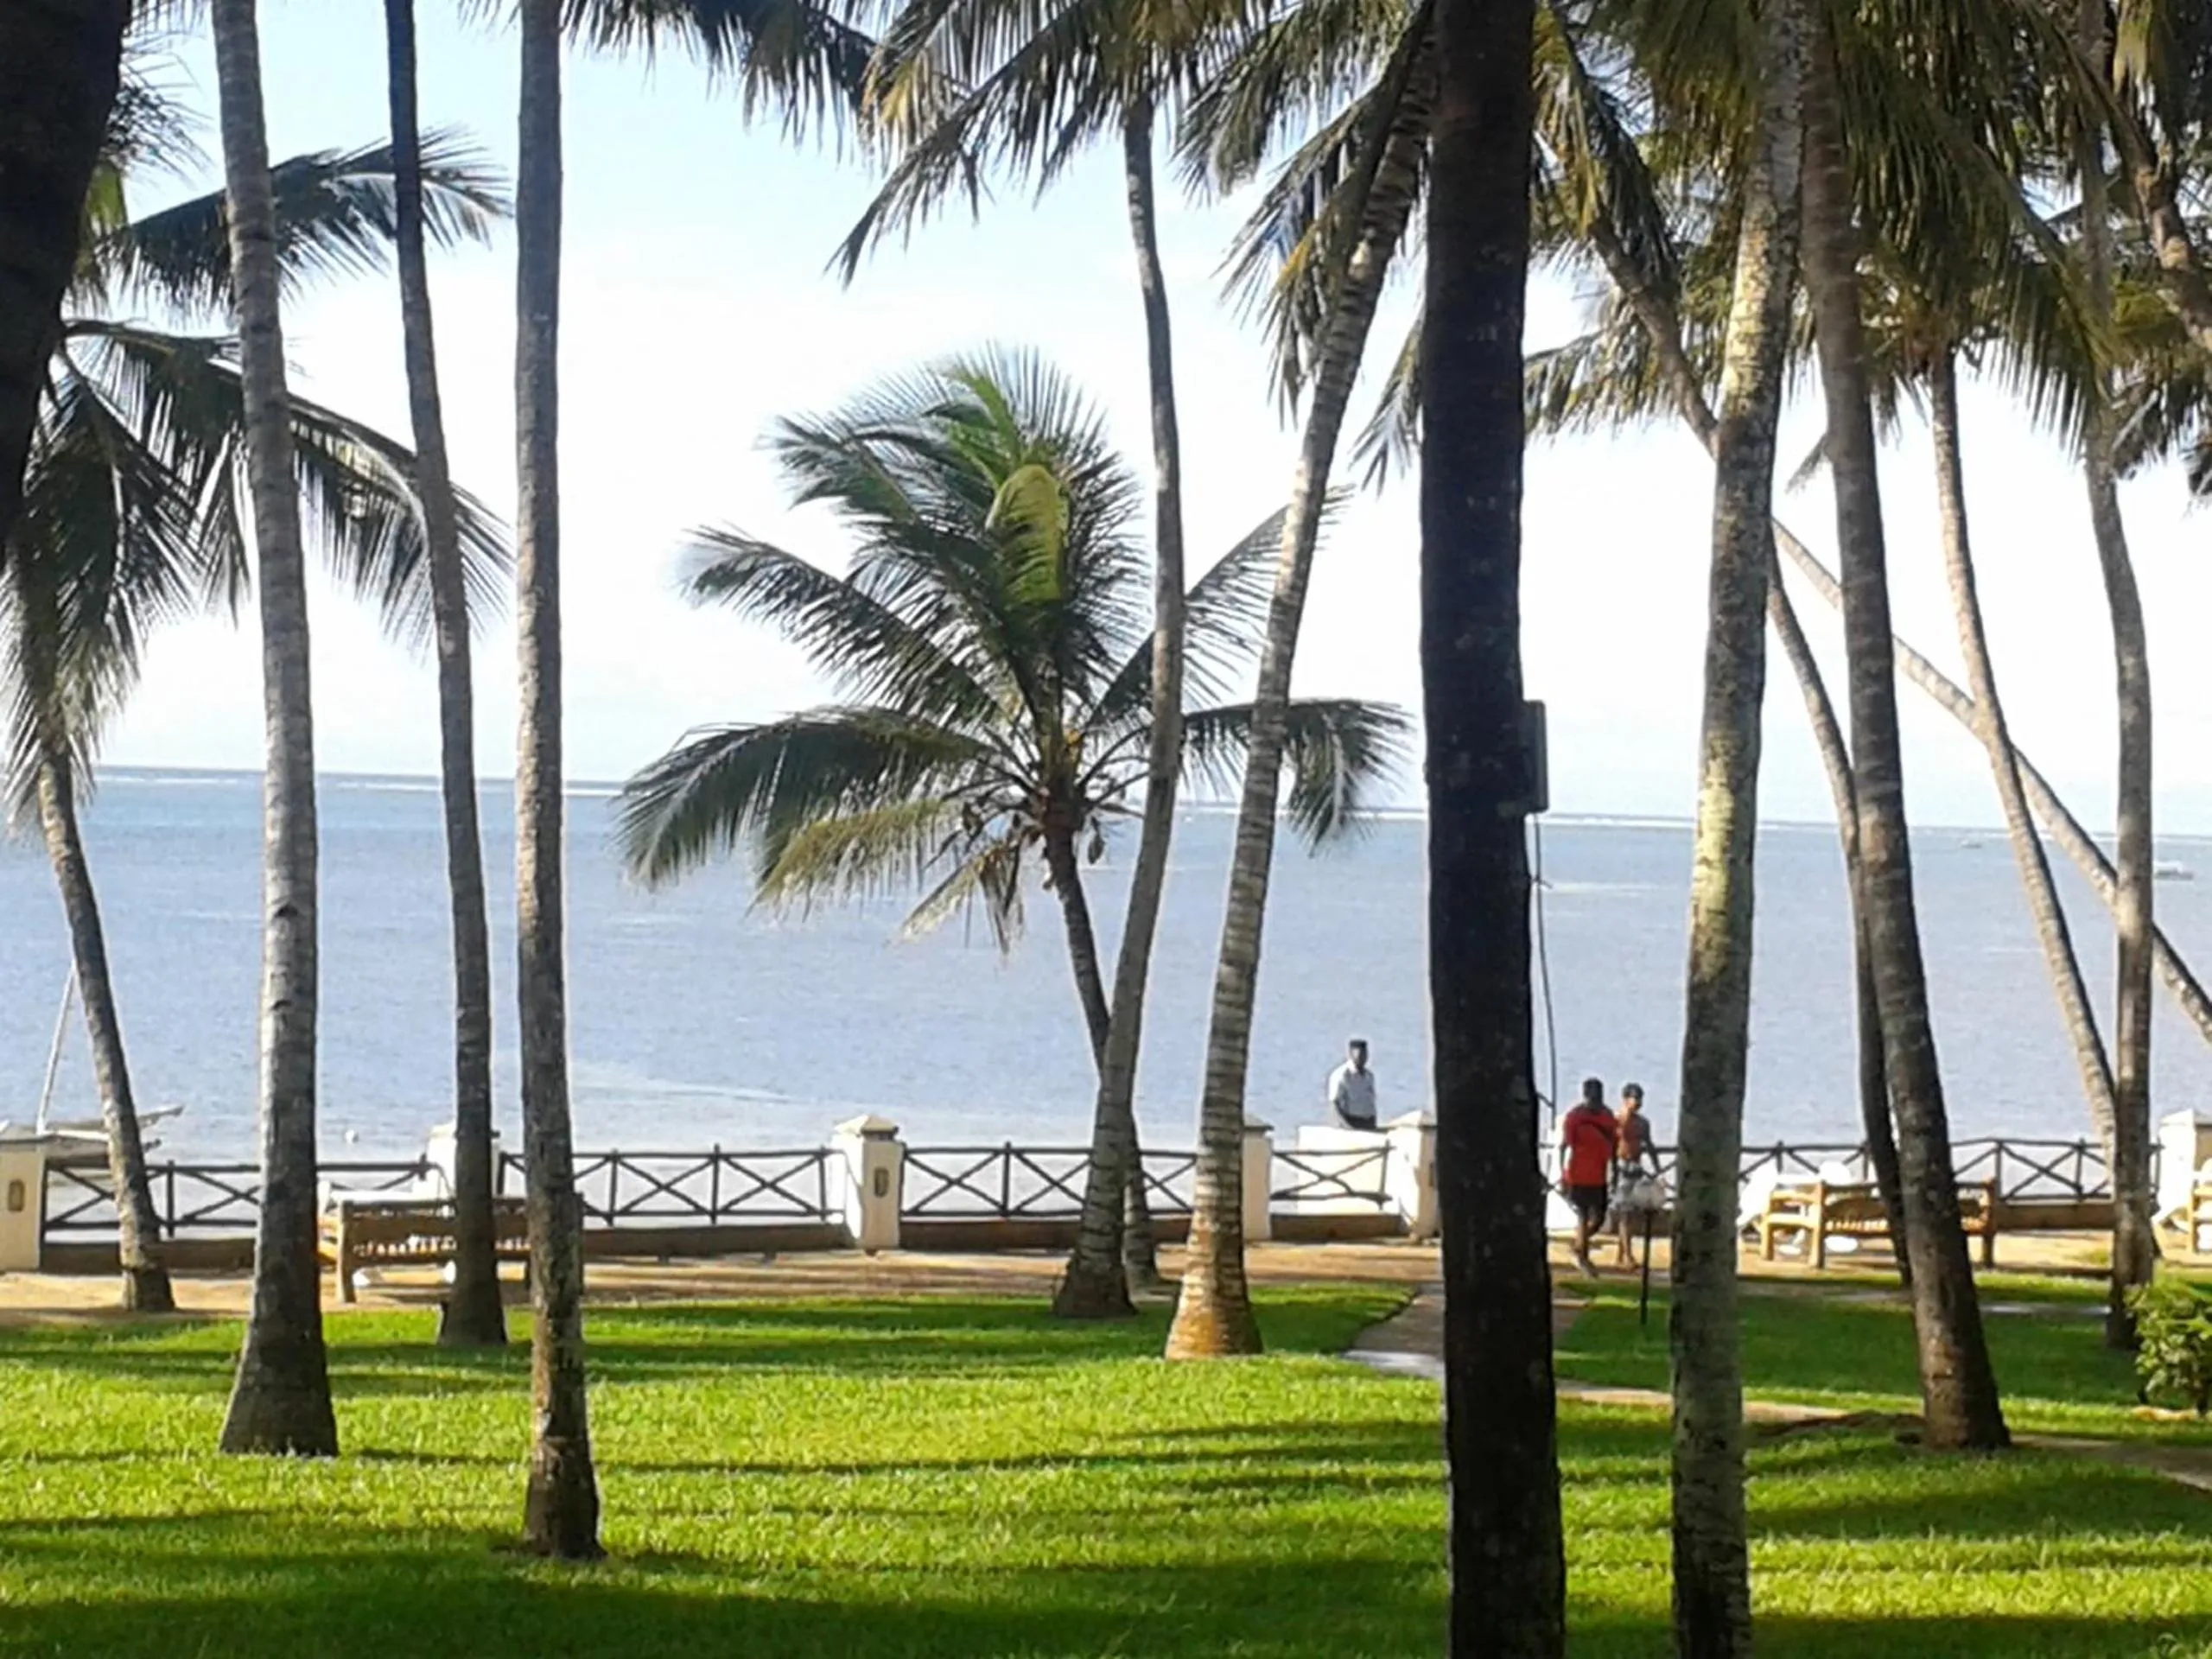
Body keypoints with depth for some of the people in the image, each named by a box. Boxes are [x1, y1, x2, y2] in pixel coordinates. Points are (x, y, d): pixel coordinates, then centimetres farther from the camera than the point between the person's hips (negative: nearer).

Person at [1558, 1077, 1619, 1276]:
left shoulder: (1608, 1116, 5)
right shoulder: (1574, 1117, -10)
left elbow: (1613, 1145, 14)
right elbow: (1563, 1147, -9)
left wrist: (1614, 1174, 14)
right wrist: (1563, 1177, -13)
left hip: (1599, 1177, 5)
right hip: (1579, 1176, -5)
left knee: (1598, 1219, 6)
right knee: (1583, 1217, -1)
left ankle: (1579, 1248, 30)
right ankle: (1583, 1259, 9)